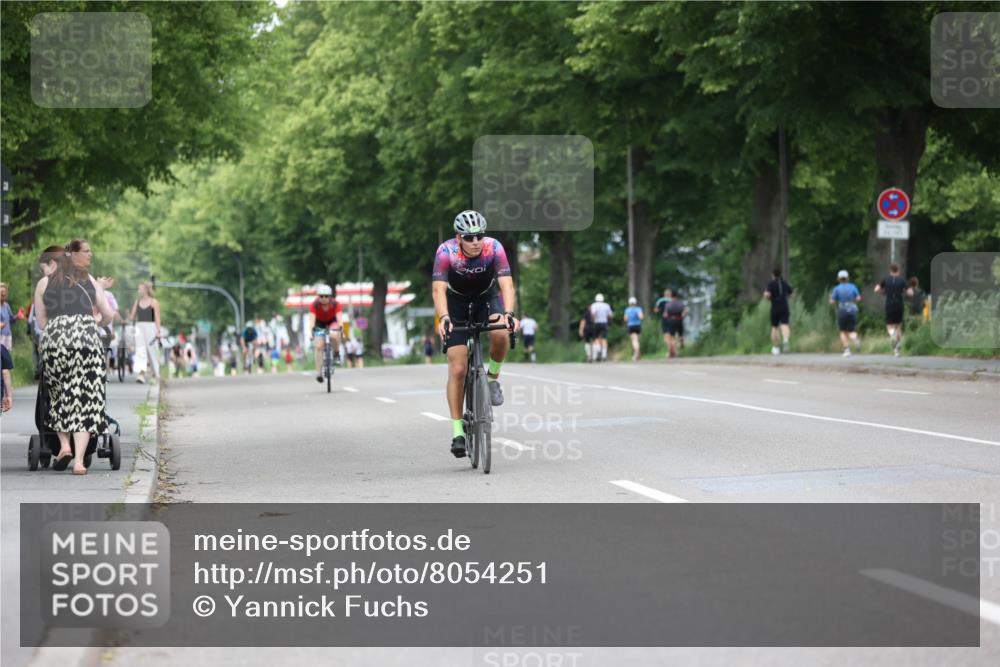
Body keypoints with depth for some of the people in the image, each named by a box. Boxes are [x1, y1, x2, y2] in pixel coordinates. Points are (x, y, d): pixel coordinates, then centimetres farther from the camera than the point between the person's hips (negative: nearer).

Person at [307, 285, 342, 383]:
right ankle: (319, 372, -12)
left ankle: (336, 353, -4)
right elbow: (312, 319, -35)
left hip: (332, 322, 0)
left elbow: (339, 318, -35)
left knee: (334, 335, -34)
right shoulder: (314, 305, -27)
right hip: (319, 324, 0)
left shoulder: (335, 304, -27)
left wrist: (341, 330, -51)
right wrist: (311, 332, -50)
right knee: (319, 346, -16)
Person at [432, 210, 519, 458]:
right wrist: (443, 318, -54)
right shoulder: (446, 251, -28)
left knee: (500, 334, -33)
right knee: (458, 368, -11)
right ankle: (457, 430, -4)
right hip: (457, 303, -1)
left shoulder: (494, 248, -27)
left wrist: (509, 313, -52)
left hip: (487, 298, 1)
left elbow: (506, 284, -35)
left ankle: (492, 377, -3)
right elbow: (438, 289, -36)